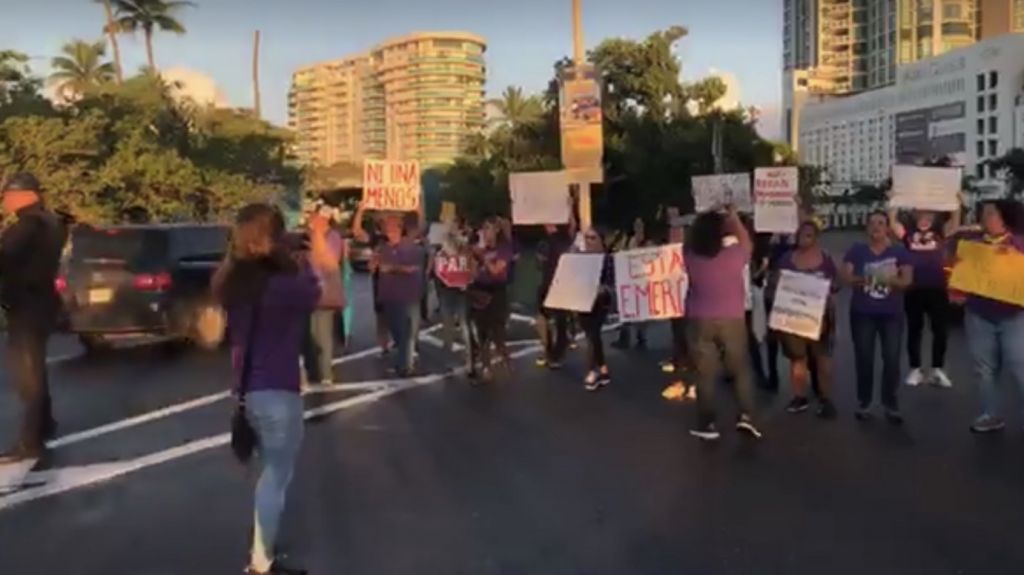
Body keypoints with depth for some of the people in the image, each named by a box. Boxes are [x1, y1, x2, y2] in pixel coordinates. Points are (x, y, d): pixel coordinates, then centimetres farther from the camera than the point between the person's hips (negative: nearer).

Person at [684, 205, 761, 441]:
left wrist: (705, 220, 14)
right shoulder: (734, 255, -10)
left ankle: (707, 424, 10)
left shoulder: (691, 257, -7)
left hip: (700, 322, 1)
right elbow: (747, 243, 12)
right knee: (741, 369, 14)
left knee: (706, 374, 6)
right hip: (732, 320, -1)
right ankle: (746, 415, 4)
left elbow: (691, 241, 16)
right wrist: (733, 217, 17)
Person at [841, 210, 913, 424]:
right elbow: (846, 277, -5)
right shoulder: (857, 250, 3)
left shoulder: (900, 251, 2)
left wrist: (891, 279, -26)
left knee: (892, 359, -2)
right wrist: (862, 279, -27)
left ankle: (891, 405, 7)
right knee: (864, 358, 3)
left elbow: (908, 280, -5)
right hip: (862, 313, 0)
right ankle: (863, 402, 14)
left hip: (892, 314, 0)